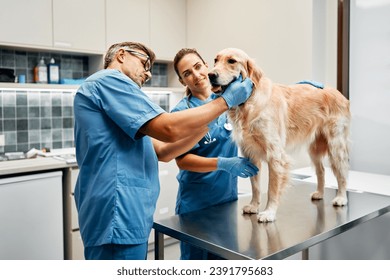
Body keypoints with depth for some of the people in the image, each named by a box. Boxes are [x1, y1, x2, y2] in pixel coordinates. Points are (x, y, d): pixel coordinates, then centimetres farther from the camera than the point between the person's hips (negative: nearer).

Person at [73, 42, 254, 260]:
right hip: (118, 217, -10)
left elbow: (162, 151, 15)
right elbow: (169, 129, -20)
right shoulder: (109, 80, -8)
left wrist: (208, 122, 9)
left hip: (127, 215, 10)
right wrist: (226, 100, -10)